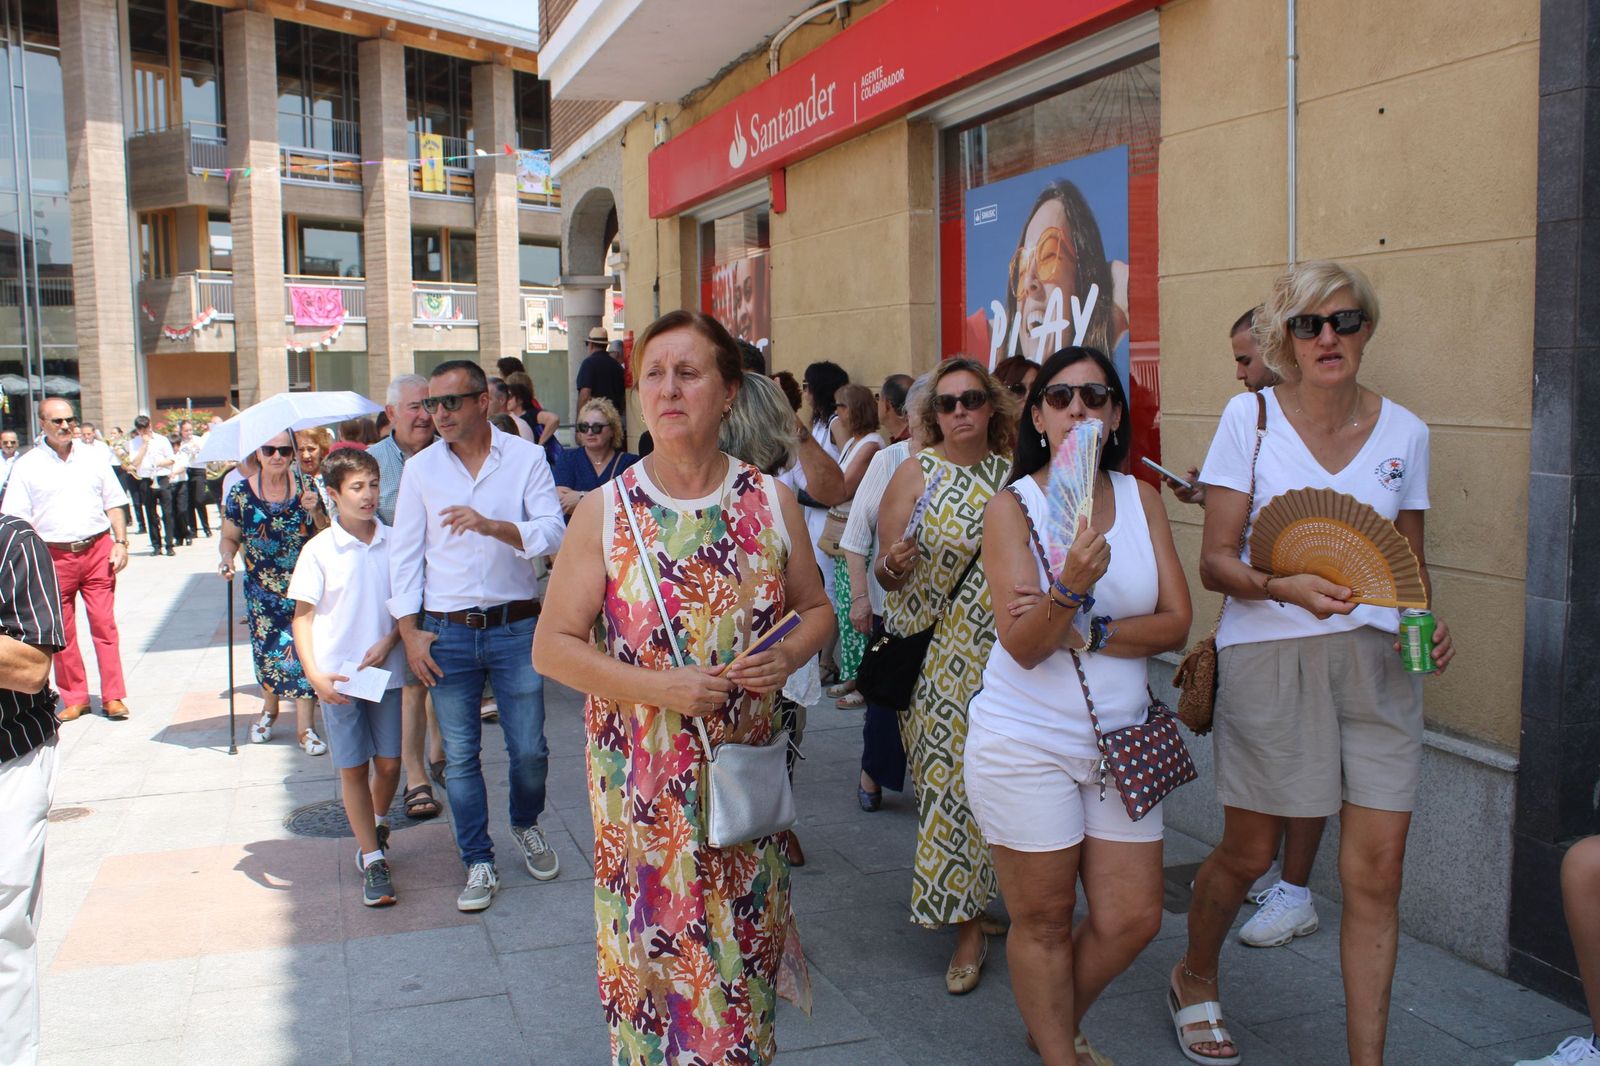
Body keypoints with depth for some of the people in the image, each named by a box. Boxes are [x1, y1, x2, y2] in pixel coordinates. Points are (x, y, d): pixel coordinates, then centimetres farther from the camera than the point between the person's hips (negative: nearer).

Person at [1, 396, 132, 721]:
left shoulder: (93, 457, 8)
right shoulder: (27, 465, 2)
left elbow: (114, 504, 12)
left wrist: (120, 542, 2)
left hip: (97, 551, 1)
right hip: (54, 557, 0)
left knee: (104, 625, 0)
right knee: (62, 633, 6)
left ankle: (113, 697, 6)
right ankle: (74, 698, 17)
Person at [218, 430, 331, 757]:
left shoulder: (306, 487, -2)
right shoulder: (241, 493, -2)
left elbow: (327, 535, 0)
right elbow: (230, 537, 6)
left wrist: (315, 512, -18)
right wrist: (227, 557, -14)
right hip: (262, 591, 1)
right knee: (266, 650, 7)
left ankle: (305, 727, 1)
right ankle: (269, 709, 36)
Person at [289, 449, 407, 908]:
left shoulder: (392, 544, -1)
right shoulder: (319, 550, -5)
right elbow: (303, 616, -3)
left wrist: (389, 641, -9)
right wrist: (315, 674, -12)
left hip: (385, 670, 2)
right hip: (337, 676, -2)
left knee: (389, 763, 7)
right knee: (353, 767, 4)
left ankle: (377, 824, 37)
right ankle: (372, 858, 15)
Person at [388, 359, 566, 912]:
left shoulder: (526, 458, -1)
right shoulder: (420, 468, 4)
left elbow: (553, 532, -11)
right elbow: (404, 554, 5)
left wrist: (492, 525, -28)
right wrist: (410, 632, -1)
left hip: (515, 626, -1)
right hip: (447, 632, 1)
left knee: (529, 749, 6)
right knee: (459, 756, 6)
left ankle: (526, 826, 35)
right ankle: (479, 862, 22)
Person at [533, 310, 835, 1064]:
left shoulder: (772, 503, -1)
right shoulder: (605, 512, -7)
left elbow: (815, 609, 10)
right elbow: (552, 646, -7)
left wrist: (787, 656, -12)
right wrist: (658, 688, -19)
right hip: (642, 774, -2)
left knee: (744, 944, 15)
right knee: (656, 949, 9)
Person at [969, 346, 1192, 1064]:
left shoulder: (1141, 498, 3)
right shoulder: (1012, 506, -9)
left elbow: (1175, 623, -4)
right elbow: (1022, 645, -17)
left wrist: (1081, 631, -16)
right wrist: (1073, 586, -34)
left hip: (1120, 737, 4)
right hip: (1027, 742, -4)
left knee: (1133, 919, 10)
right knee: (1044, 921, 7)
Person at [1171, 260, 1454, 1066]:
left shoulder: (1402, 431, 6)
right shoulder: (1249, 417, -3)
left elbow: (1410, 565, 14)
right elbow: (1214, 561, -6)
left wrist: (1427, 624, -6)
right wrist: (1285, 587, -24)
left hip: (1375, 663, 3)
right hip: (1270, 658, -2)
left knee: (1376, 872, 1)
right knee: (1248, 854, 11)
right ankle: (1194, 980, 40)